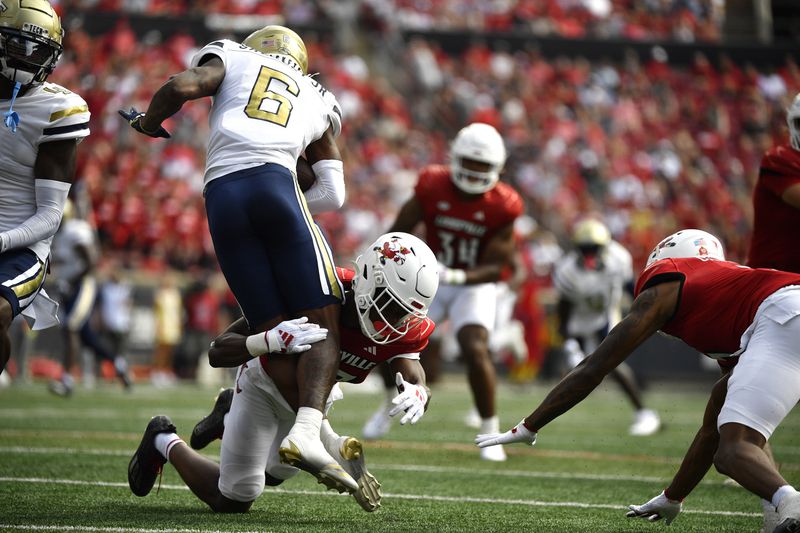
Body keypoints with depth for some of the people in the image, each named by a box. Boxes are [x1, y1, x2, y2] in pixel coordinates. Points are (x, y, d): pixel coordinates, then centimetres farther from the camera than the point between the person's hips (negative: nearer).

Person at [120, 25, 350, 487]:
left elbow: (180, 87, 7)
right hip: (275, 186, -1)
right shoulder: (319, 102, 32)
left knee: (275, 334, 2)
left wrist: (149, 122, 25)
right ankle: (307, 429, -25)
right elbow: (332, 194, 22)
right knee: (324, 326, -2)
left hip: (221, 197, 1)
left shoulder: (233, 60, 28)